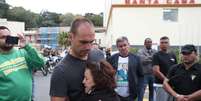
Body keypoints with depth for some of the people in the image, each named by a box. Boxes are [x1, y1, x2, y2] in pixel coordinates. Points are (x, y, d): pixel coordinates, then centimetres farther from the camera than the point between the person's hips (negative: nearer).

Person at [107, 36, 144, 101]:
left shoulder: (135, 58, 1)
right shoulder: (112, 58, 1)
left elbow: (141, 76, 5)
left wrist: (137, 89, -4)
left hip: (130, 95, 0)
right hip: (115, 95, 0)